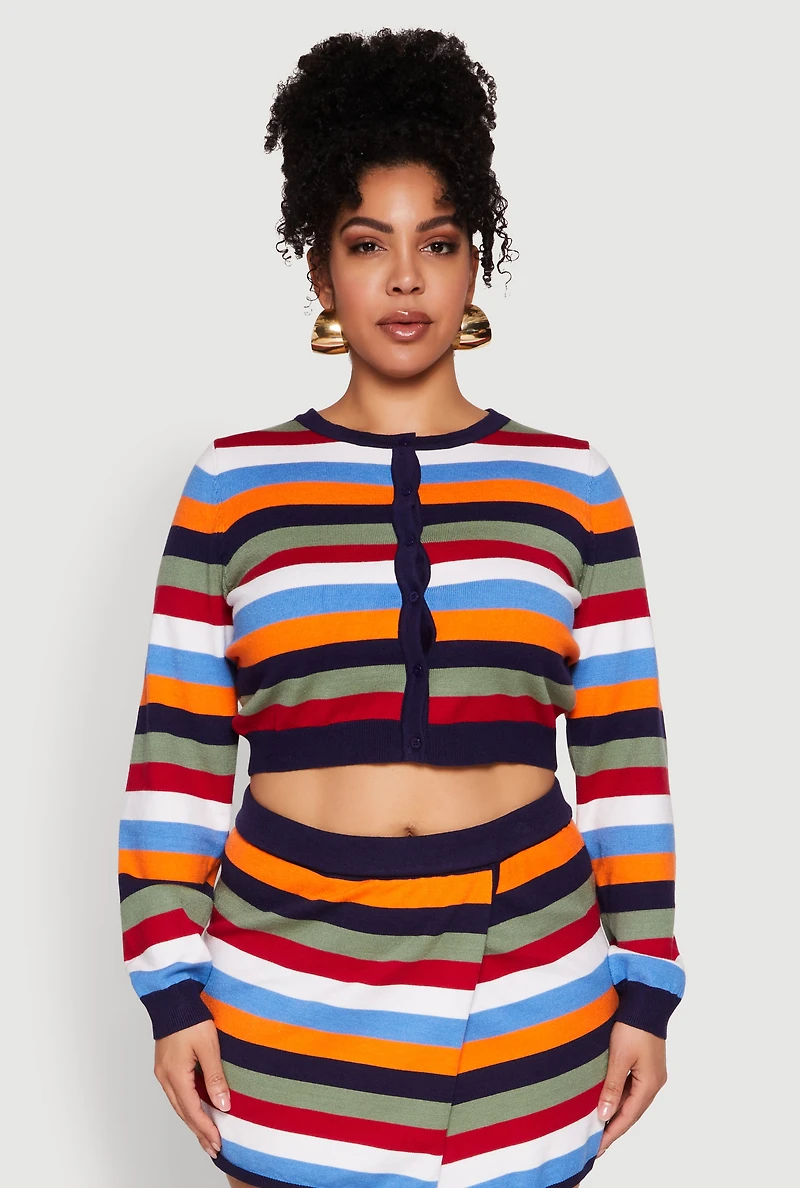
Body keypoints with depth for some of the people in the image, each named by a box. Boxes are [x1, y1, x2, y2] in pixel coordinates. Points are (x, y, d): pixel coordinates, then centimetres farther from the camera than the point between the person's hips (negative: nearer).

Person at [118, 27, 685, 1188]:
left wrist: (647, 984, 3)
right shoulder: (234, 481, 2)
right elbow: (177, 748, 2)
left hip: (530, 989, 1)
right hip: (289, 993, 0)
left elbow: (624, 748, 4)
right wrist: (170, 984, -1)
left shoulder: (568, 481, 3)